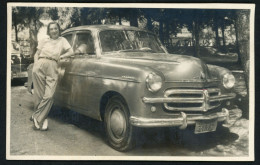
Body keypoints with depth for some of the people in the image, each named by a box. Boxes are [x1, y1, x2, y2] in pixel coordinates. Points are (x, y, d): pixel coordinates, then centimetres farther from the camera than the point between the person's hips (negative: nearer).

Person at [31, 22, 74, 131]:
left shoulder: (62, 40, 23)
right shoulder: (44, 41, 26)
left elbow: (71, 52, 13)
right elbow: (36, 54, 22)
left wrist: (60, 56, 5)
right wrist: (36, 63, 4)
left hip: (53, 67, -1)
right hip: (40, 65, 1)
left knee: (49, 95, -15)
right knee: (39, 94, -7)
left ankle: (36, 117, -5)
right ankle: (43, 119, 2)